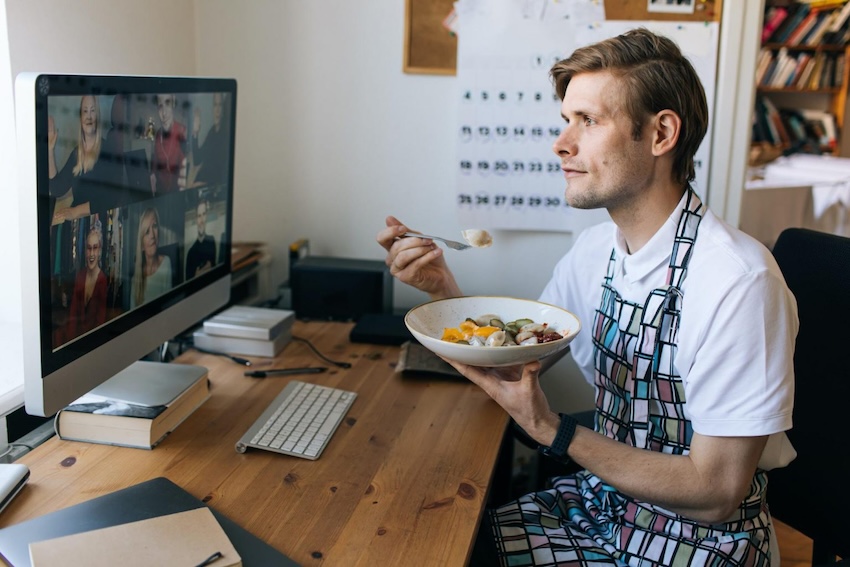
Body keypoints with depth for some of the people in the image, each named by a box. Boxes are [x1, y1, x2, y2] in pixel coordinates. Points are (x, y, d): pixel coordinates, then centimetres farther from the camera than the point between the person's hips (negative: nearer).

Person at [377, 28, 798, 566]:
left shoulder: (736, 280, -26)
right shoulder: (595, 251, -2)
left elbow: (714, 492, -23)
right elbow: (516, 363, 9)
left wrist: (551, 430, -24)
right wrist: (445, 288, -7)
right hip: (603, 497, 6)